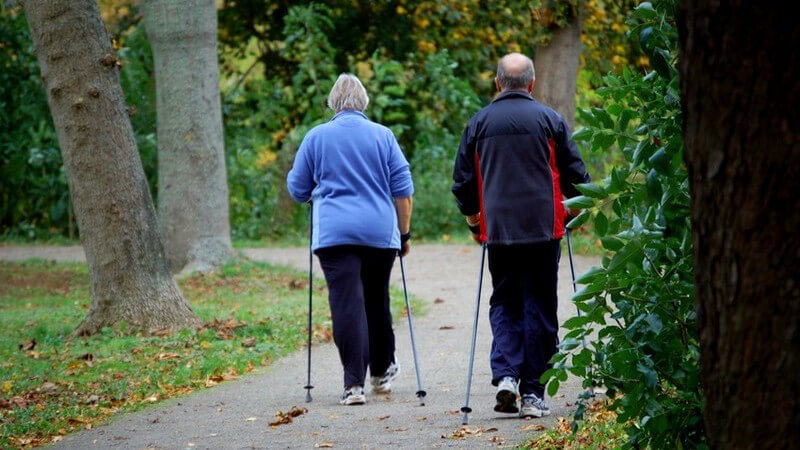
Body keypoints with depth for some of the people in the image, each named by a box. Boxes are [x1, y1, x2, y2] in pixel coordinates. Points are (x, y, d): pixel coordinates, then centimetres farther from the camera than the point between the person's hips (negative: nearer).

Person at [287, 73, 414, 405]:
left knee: (346, 304, -6)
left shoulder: (316, 137, 4)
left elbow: (297, 190, 11)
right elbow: (403, 189, 5)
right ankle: (382, 372, 33)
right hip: (380, 232, 2)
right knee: (376, 302, 18)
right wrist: (405, 233, 13)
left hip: (334, 232, -2)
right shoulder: (383, 136, 6)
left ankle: (354, 384, -15)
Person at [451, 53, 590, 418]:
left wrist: (474, 222, 23)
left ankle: (505, 374, -8)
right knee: (539, 307, 3)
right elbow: (575, 175, 4)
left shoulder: (478, 124, 6)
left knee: (504, 303, 12)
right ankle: (533, 393, 3)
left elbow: (462, 182, 9)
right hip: (543, 228, -1)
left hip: (498, 228, 1)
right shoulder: (549, 120, 1)